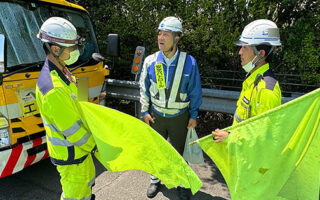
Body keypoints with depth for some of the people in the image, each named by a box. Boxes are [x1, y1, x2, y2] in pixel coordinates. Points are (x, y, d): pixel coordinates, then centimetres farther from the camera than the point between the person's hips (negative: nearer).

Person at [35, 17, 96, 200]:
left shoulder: (60, 70, 0)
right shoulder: (53, 89, -33)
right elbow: (72, 130, -25)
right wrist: (94, 145, -11)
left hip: (79, 146, 9)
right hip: (70, 154, -9)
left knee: (87, 179, 29)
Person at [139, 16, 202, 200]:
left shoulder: (189, 62, -12)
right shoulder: (150, 61, -7)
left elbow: (195, 92, -4)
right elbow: (144, 88, 3)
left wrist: (193, 115, -1)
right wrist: (145, 111, 2)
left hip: (180, 117, -2)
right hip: (156, 115, 2)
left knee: (179, 151, 15)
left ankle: (182, 183, 39)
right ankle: (155, 180, 42)